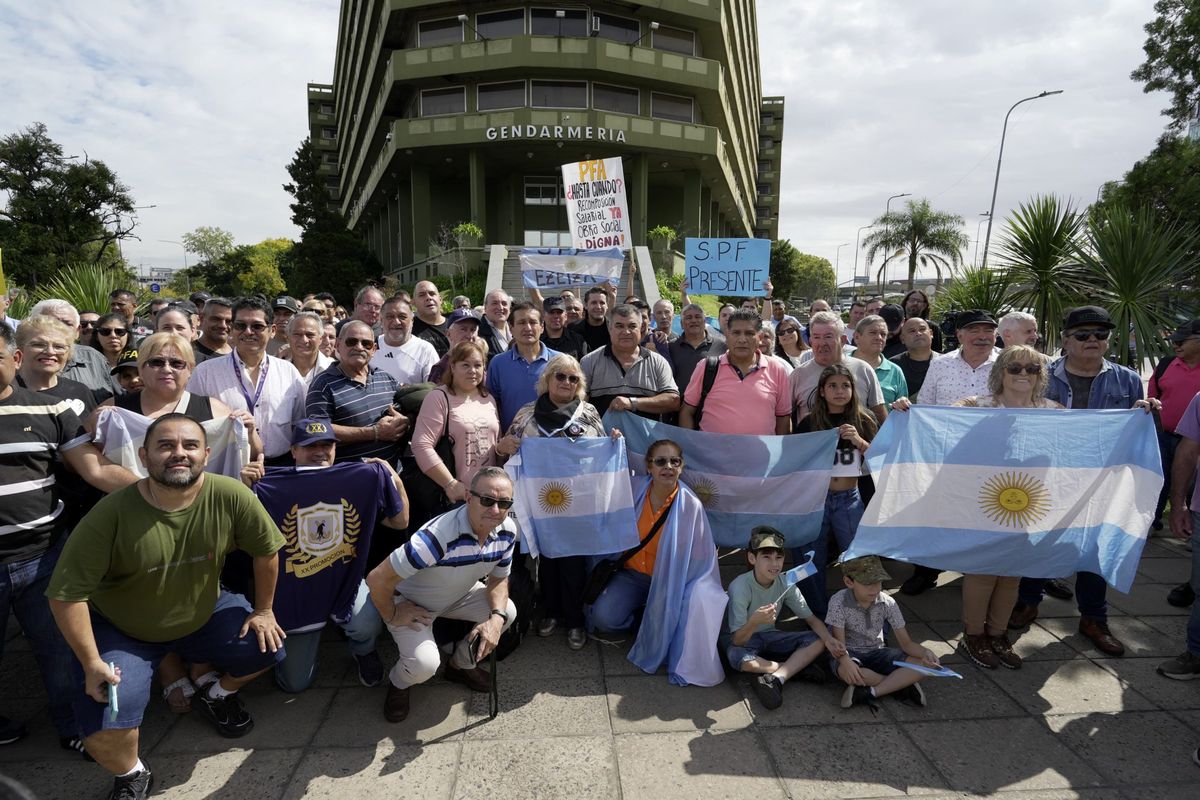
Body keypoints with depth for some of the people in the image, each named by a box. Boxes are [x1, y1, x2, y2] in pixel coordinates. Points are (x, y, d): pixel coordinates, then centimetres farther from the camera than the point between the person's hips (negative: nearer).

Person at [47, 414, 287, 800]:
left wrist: (263, 611, -2)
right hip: (120, 629, -2)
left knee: (270, 647, -11)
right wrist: (92, 663, -17)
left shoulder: (230, 496, -26)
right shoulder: (112, 514, -29)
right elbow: (67, 593, -21)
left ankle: (215, 694, 23)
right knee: (103, 735, -15)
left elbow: (266, 550, -10)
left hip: (205, 613, 2)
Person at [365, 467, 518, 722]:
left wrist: (497, 617, -21)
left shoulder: (507, 531, -19)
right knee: (425, 664, -27)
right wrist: (392, 616, -17)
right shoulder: (440, 535, -41)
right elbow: (377, 579, -34)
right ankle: (398, 683, 13)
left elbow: (498, 579, -2)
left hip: (458, 596, 6)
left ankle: (460, 665, 16)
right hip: (411, 603, -6)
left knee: (508, 612, -11)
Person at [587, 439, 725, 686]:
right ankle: (647, 618, 12)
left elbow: (700, 558, -13)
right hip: (632, 573, 2)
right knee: (602, 616, -17)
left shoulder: (691, 505, -17)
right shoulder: (635, 489, -11)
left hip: (669, 580, -2)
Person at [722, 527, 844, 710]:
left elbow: (811, 618, -4)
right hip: (740, 639, -5)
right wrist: (754, 622, -51)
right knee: (737, 658, -39)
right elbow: (737, 640, -30)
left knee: (818, 642, -13)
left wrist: (828, 638, -26)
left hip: (767, 635, 5)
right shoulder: (740, 587, -28)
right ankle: (797, 667, -16)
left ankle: (775, 679, -23)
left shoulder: (785, 584, -12)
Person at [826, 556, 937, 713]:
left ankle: (868, 693, -26)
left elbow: (906, 643, -7)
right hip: (850, 653, -3)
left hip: (877, 652, 3)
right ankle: (902, 685, -18)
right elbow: (839, 643, -21)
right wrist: (846, 661, -44)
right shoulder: (839, 602, -20)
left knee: (924, 664, -21)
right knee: (845, 671, -40)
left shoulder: (887, 603, -11)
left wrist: (924, 652, -30)